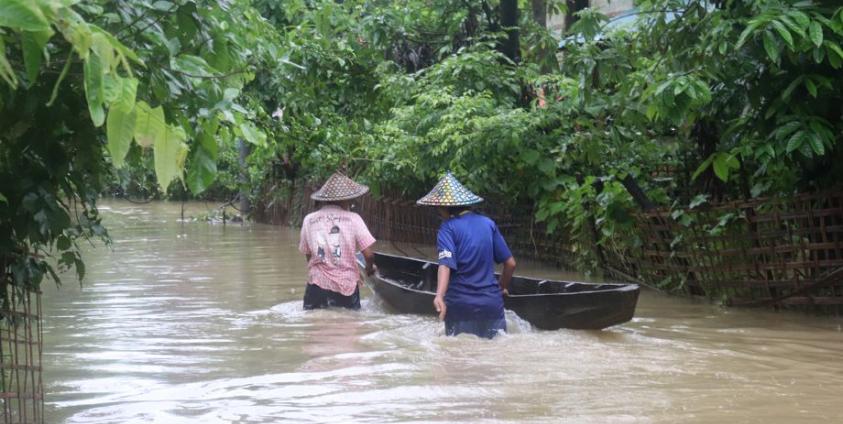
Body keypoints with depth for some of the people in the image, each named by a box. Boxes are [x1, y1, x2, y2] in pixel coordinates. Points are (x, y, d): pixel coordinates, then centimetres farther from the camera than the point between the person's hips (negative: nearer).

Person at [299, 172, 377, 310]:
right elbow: (369, 255, -5)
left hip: (317, 285, 2)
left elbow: (307, 254, 9)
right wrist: (370, 268, 17)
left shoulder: (309, 220, 4)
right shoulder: (353, 218, -3)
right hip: (346, 288, -2)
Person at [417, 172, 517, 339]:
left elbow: (445, 264, -24)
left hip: (460, 306, -3)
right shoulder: (488, 224, 5)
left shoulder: (448, 228, -7)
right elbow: (510, 263, 9)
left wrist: (439, 295, -37)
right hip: (491, 303, 3)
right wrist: (503, 287, 26)